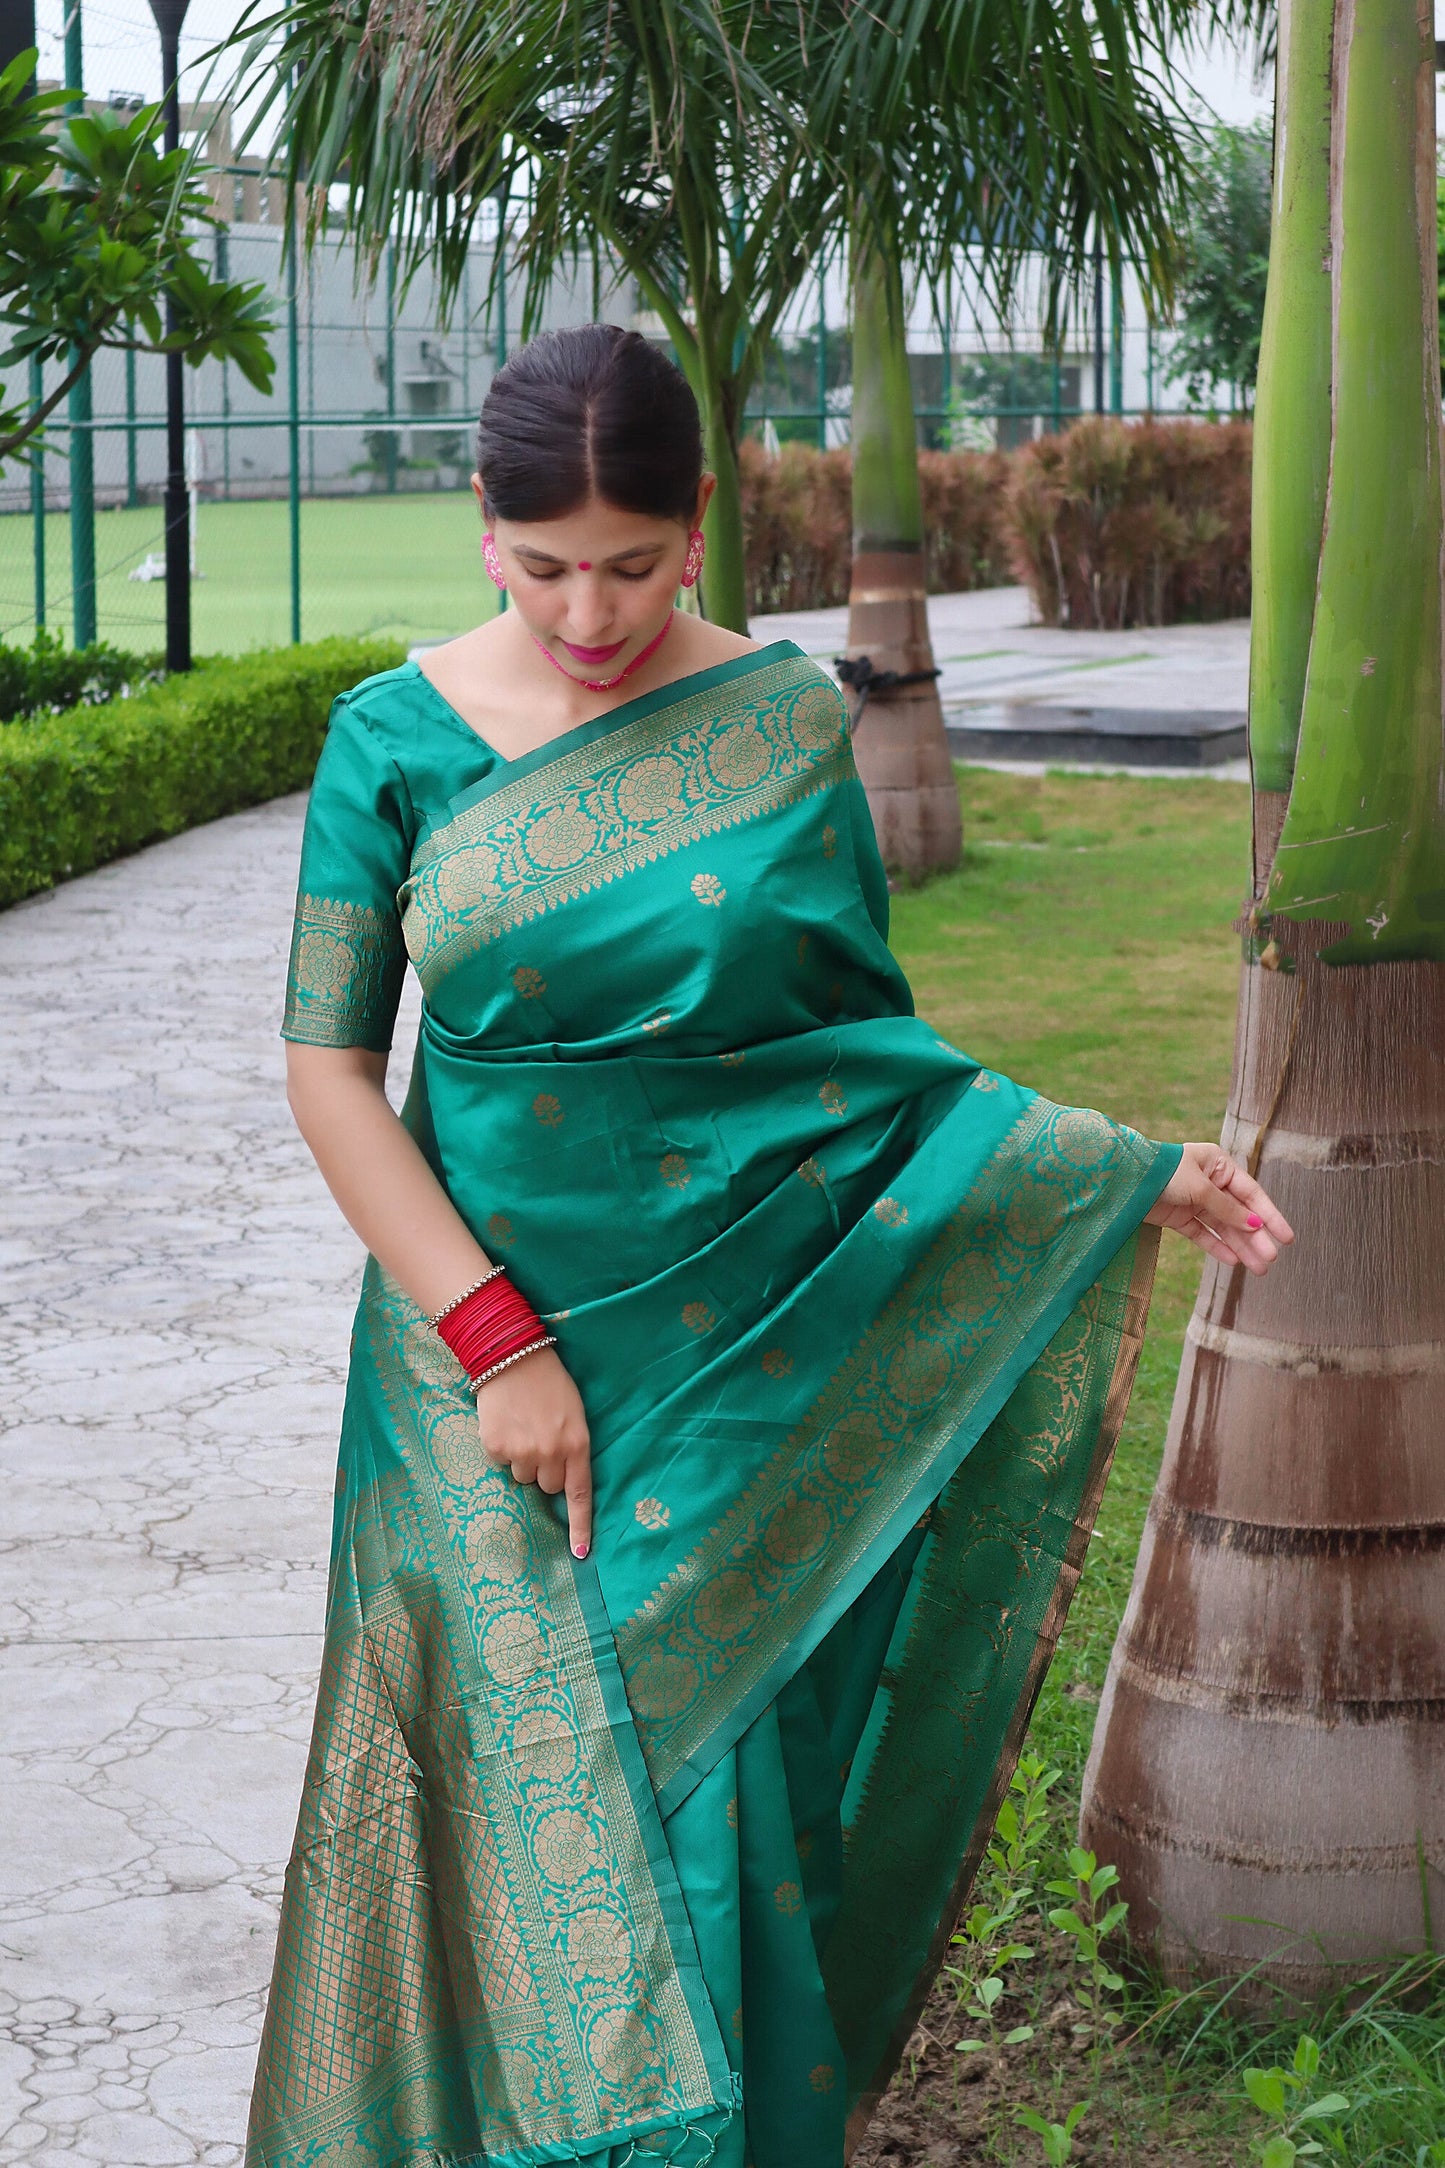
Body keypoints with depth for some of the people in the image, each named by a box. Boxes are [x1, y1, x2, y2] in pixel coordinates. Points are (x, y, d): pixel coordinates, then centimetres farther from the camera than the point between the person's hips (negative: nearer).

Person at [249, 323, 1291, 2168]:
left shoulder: (781, 726, 0)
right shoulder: (398, 740, -2)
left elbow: (865, 1045, 5)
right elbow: (328, 1071, -4)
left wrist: (1123, 1175, -6)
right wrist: (499, 1341, -12)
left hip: (745, 1360, 0)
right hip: (486, 1342, 0)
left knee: (723, 1802, 3)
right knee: (525, 1809, 3)